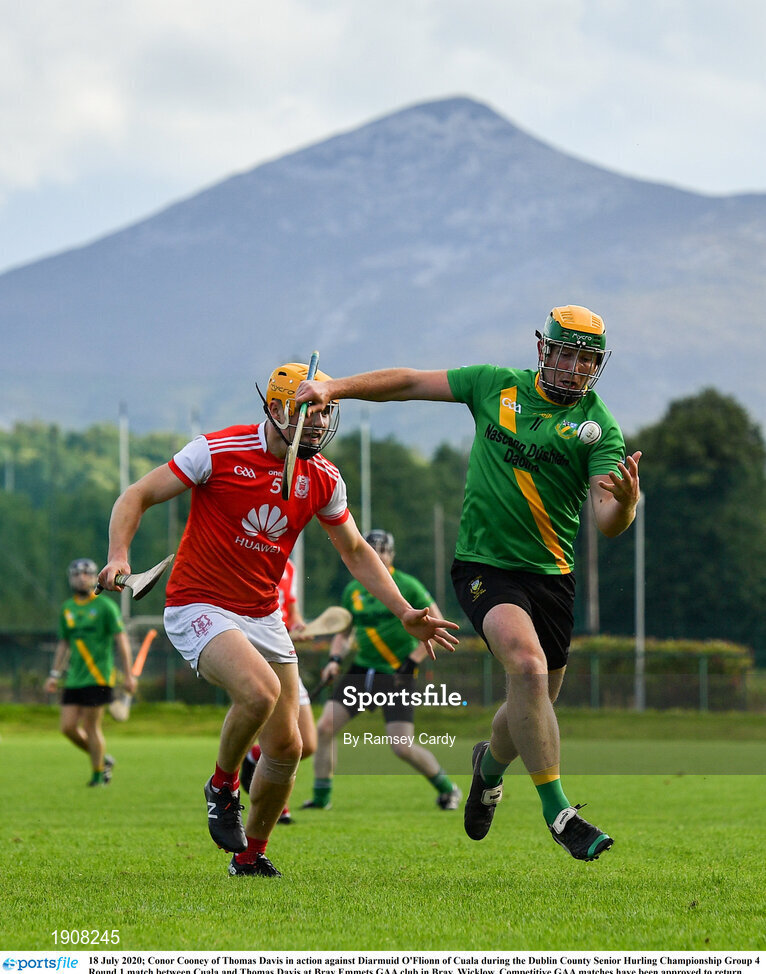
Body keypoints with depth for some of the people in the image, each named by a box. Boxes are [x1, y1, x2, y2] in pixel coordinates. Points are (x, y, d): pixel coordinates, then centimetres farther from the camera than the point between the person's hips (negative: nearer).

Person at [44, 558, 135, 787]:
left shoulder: (105, 606, -4)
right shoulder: (67, 609, 13)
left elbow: (121, 640, -4)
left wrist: (128, 674, -8)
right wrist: (55, 675, 18)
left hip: (98, 677, -6)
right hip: (74, 678, 6)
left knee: (91, 727, -6)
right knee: (68, 727, -1)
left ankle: (98, 774, 9)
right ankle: (102, 759, 20)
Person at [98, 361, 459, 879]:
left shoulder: (322, 478, 1)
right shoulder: (219, 452, -15)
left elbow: (355, 551, 14)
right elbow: (137, 496, -9)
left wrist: (406, 613, 5)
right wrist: (119, 555, -27)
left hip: (263, 616, 6)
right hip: (199, 608, -6)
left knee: (286, 748, 2)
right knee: (260, 689, -32)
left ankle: (251, 855, 23)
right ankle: (223, 788, -5)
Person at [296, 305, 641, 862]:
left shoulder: (598, 427, -2)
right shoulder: (497, 386, 2)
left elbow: (608, 523, -13)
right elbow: (412, 383, 11)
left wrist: (624, 502, -35)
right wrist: (335, 389, 3)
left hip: (551, 573, 2)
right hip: (483, 563, -2)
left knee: (536, 702, 11)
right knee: (528, 667, -27)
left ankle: (490, 764, 48)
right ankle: (558, 812, -24)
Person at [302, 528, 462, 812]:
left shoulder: (407, 586, -7)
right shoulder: (352, 591, 8)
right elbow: (344, 633, 20)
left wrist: (412, 663, -13)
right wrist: (335, 659, 1)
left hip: (396, 674, -5)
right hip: (362, 669, 5)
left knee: (402, 746, -13)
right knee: (325, 727, -9)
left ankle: (447, 789, 10)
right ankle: (321, 797, 3)